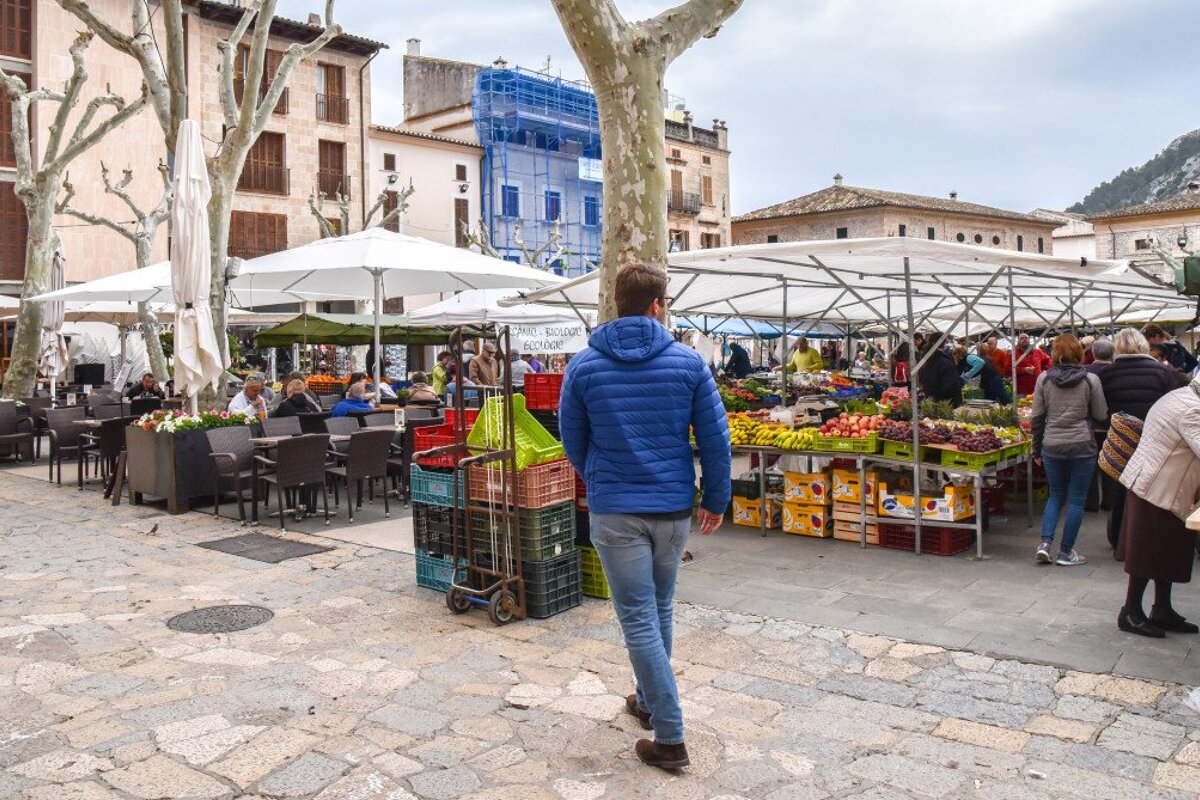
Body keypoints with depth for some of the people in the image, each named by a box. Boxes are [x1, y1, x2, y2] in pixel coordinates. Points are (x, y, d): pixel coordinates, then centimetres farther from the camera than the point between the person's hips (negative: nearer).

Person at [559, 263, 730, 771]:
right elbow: (715, 436, -3)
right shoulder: (688, 362, -4)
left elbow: (572, 439, 6)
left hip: (614, 510, -2)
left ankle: (669, 737, 4)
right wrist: (716, 499, 9)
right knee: (660, 608, 21)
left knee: (638, 619, 3)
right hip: (674, 506, 2)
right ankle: (649, 701, 40)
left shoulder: (584, 365, -4)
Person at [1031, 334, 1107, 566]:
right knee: (1076, 500, 8)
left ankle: (1045, 543, 4)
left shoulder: (1044, 379, -1)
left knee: (1056, 495, 17)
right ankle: (1066, 552, 12)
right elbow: (1101, 417, 1)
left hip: (1052, 447, 2)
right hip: (1082, 446, -2)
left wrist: (1037, 450, 11)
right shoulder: (1090, 380, -5)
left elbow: (1037, 418, 3)